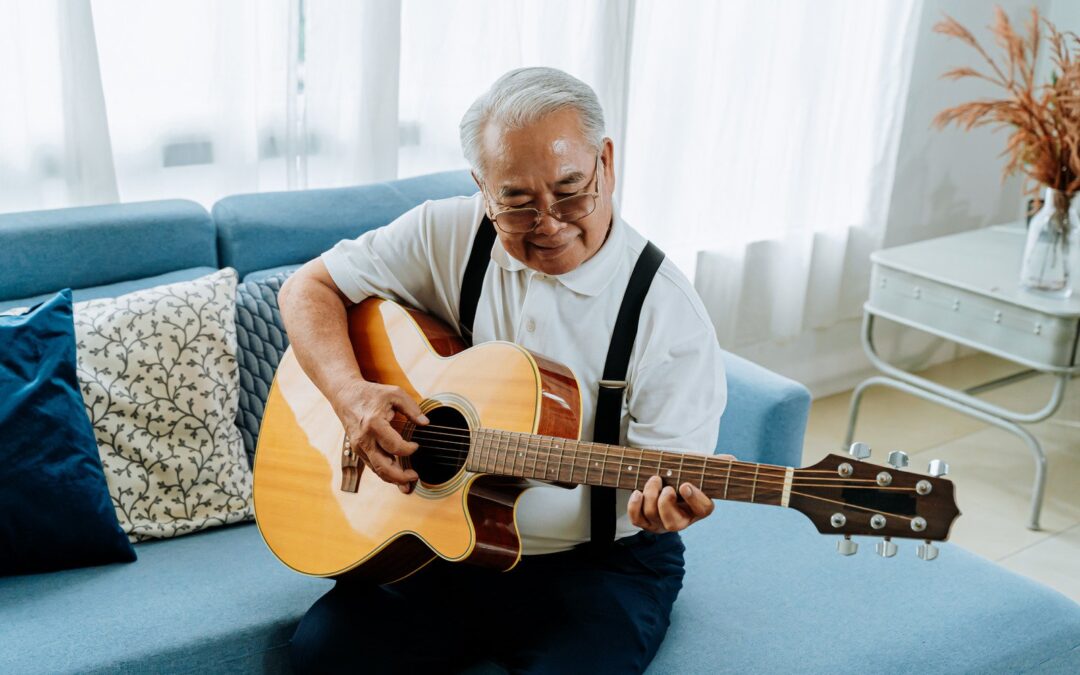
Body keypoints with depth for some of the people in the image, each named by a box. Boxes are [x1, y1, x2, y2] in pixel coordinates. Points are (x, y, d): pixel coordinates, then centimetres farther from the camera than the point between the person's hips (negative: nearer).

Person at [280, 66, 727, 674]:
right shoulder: (447, 236, -5)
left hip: (600, 562, -2)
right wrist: (350, 392, -18)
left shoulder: (670, 315, -15)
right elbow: (310, 287, 0)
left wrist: (666, 503, -36)